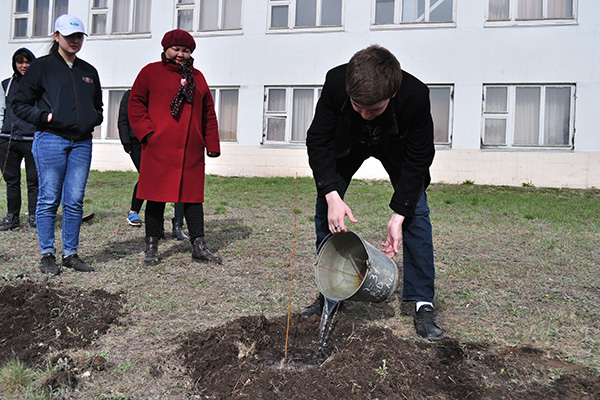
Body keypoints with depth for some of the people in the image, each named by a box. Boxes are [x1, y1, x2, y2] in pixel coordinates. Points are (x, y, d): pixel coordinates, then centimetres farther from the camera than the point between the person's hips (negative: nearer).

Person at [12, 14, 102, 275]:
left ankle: (70, 254, 13)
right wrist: (44, 116, -10)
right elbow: (20, 104, 5)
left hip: (81, 143, 4)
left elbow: (98, 106, 29)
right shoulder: (42, 67, 5)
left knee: (75, 201, 3)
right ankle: (47, 255, 10)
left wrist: (93, 119, 8)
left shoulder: (89, 71, 18)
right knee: (49, 199, -1)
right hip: (50, 140, -4)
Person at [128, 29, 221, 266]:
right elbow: (136, 103, 3)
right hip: (159, 149, -3)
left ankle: (199, 247, 11)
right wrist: (147, 131, -10)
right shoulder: (151, 72, 7)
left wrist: (212, 144, 11)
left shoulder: (197, 77, 18)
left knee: (193, 196, 5)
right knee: (157, 196, 1)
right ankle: (151, 247, 13)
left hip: (191, 150, 4)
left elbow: (208, 113, 18)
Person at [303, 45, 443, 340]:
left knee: (416, 212, -14)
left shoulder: (415, 96, -39)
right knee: (324, 207, -5)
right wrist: (332, 196, -36)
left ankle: (423, 305, -5)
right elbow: (318, 141, -25)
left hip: (396, 147, -1)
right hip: (348, 141, 2)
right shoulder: (335, 82, -37)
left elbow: (418, 158, -26)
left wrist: (398, 216, -31)